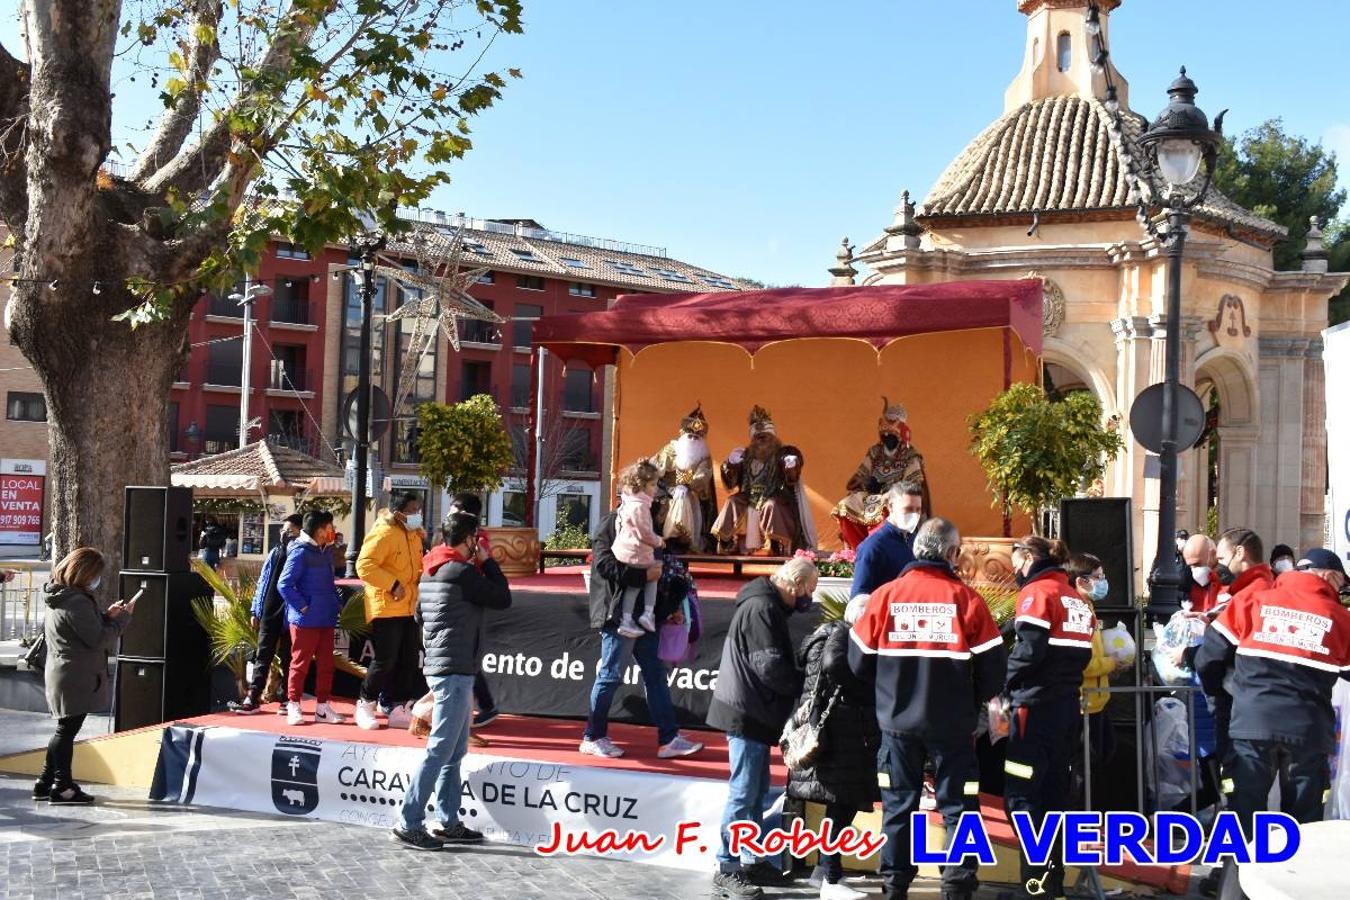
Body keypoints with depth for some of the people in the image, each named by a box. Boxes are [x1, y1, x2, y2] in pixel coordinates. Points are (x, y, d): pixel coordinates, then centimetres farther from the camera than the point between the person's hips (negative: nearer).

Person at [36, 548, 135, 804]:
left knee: (64, 730, 16)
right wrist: (123, 617, -10)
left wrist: (106, 615, 7)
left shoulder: (59, 597, 11)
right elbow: (98, 639, -20)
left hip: (60, 674, 10)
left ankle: (45, 783, 21)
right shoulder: (77, 601, -21)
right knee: (67, 730, -3)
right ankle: (62, 786, 3)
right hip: (76, 678, -10)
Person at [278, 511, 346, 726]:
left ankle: (323, 707, 16)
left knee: (326, 663, 9)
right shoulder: (300, 553, -13)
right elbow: (284, 585, -17)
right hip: (305, 620, -8)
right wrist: (303, 607, -17)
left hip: (327, 619, 8)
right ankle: (294, 706, 10)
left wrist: (337, 604, 10)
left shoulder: (326, 551, 12)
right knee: (300, 663, 1)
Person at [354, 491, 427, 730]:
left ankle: (396, 710, 18)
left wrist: (425, 573, 7)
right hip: (385, 608, -8)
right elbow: (364, 565, -22)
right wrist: (392, 584, -24)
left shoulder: (414, 535, 14)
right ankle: (366, 705, 13)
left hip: (408, 609, 8)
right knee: (385, 660, -6)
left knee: (408, 661, 9)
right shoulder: (383, 534, -14)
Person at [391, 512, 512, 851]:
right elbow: (503, 599, -8)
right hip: (455, 670, -10)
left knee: (455, 751, 13)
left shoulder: (430, 573, 14)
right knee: (440, 750, -7)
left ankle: (449, 822, 17)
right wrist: (487, 561, 2)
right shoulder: (462, 572, -14)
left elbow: (420, 615, 24)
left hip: (438, 666, 10)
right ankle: (409, 824, -6)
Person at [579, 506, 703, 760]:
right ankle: (592, 737, 12)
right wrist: (644, 574, -25)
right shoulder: (610, 525, -10)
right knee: (611, 675, 0)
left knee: (655, 674, 7)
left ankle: (669, 739, 10)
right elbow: (605, 565, -21)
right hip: (618, 614, -9)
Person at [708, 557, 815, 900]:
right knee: (743, 794, -6)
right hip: (747, 713, -10)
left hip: (754, 713, 10)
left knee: (757, 793, 16)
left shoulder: (768, 605, 15)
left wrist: (799, 680, 4)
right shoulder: (761, 608, -18)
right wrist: (805, 685, -8)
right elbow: (769, 666, -22)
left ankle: (752, 862, 25)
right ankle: (726, 871, -1)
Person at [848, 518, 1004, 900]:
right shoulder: (966, 599, -9)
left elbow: (859, 661, 1)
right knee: (958, 807, 9)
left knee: (898, 805, 13)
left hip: (898, 722, 2)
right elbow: (991, 668, -5)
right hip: (952, 725, -2)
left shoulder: (885, 596, -5)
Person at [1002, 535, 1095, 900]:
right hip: (1068, 704, 9)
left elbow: (1029, 649, -18)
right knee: (1054, 793, 14)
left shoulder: (1037, 592, -8)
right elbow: (1082, 653, 15)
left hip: (1036, 705, -8)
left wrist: (1005, 684, -6)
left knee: (1022, 794, -5)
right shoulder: (1077, 599, 17)